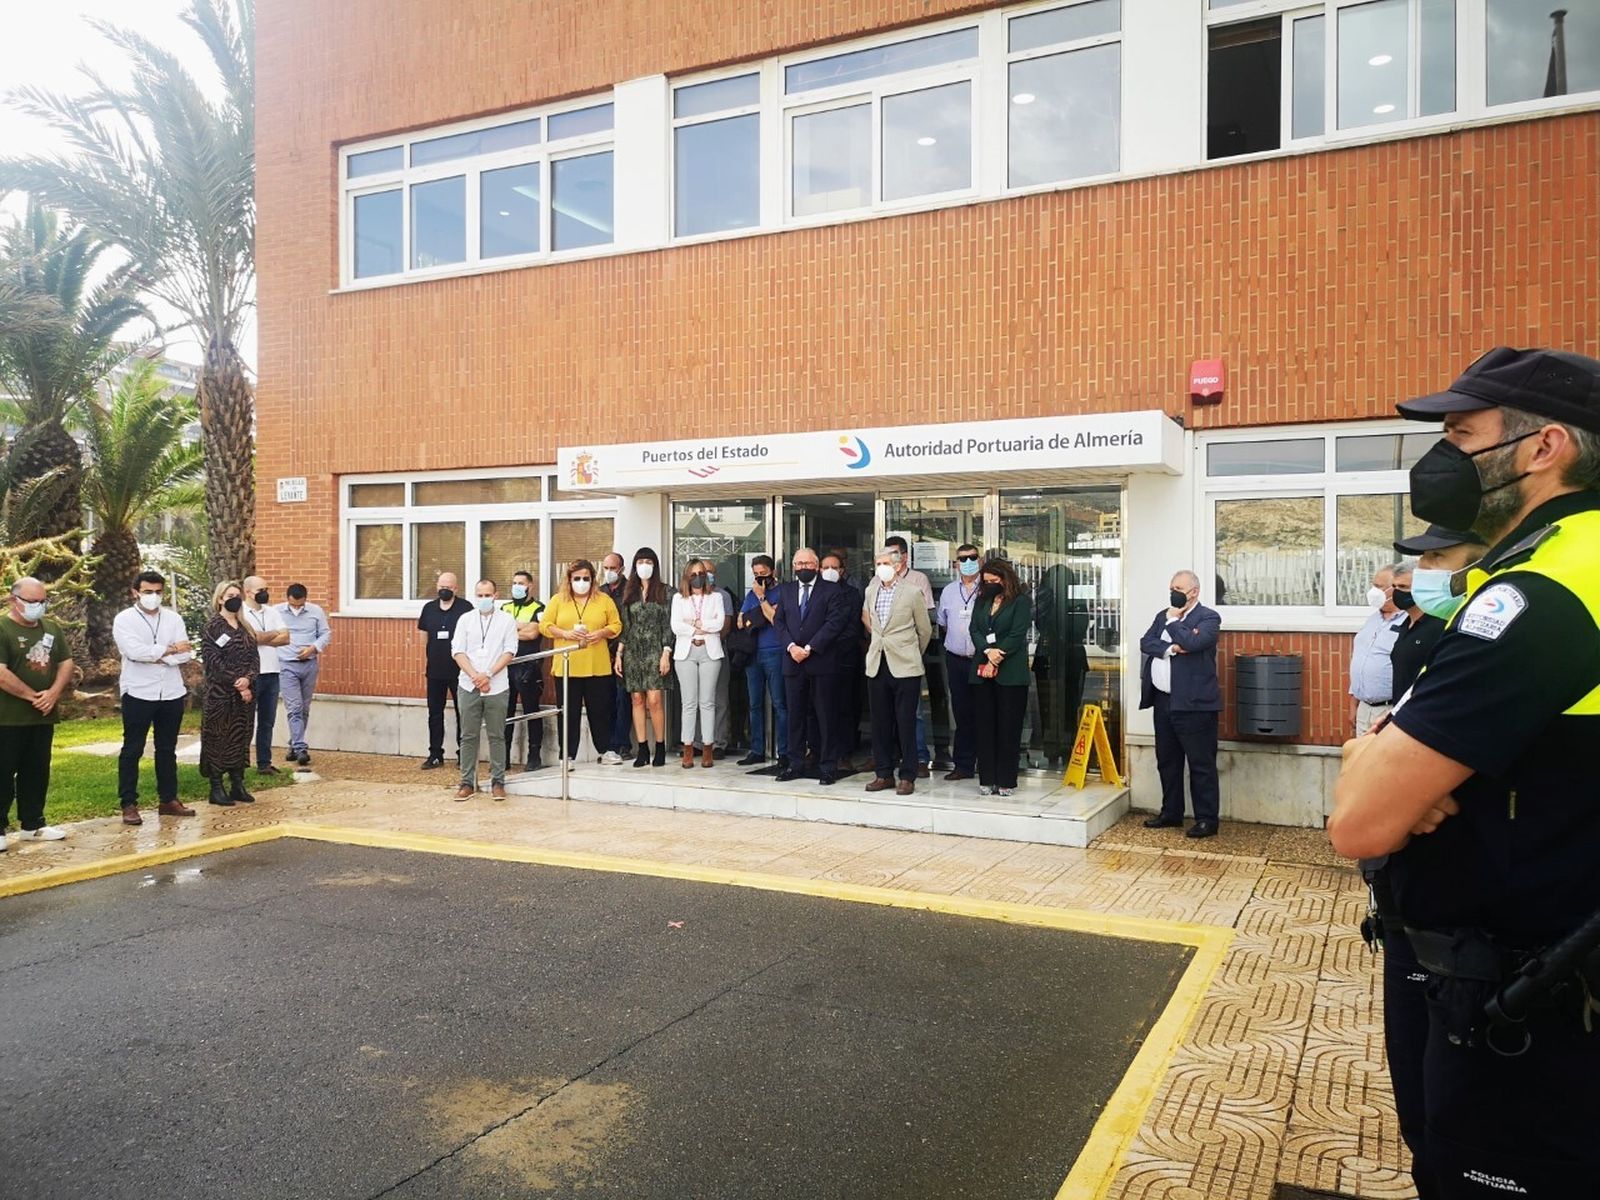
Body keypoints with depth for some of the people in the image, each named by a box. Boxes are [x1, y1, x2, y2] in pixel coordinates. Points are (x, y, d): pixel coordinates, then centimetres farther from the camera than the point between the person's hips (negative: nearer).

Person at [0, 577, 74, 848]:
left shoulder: (52, 628, 10)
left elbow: (66, 663, 8)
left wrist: (53, 693, -9)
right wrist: (33, 697, -15)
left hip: (43, 716, 6)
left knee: (37, 772, 12)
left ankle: (32, 825, 22)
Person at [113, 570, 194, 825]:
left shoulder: (173, 618, 8)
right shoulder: (124, 619, -4)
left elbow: (186, 653, -1)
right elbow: (135, 651, -19)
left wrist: (158, 657, -16)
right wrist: (170, 649, -10)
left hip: (171, 693, 4)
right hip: (138, 693, -4)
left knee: (167, 749, 12)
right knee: (132, 750, 2)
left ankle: (168, 799, 20)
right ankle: (129, 804, 8)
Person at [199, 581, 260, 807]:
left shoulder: (244, 627, 13)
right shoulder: (212, 627, -6)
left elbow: (255, 656, 7)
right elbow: (214, 662, -13)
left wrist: (248, 678, -11)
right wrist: (237, 684, -15)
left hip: (245, 692, 6)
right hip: (219, 694, -6)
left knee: (241, 738, 8)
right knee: (218, 739, 0)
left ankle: (238, 786, 15)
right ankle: (216, 789, 7)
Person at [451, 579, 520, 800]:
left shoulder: (507, 620, 3)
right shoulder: (465, 620, 8)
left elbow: (509, 652, -3)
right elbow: (458, 652, 2)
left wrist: (488, 674, -13)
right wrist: (475, 676, -11)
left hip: (497, 687, -1)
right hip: (468, 686, 2)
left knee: (497, 736, 3)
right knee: (468, 736, 5)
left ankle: (497, 782, 10)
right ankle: (467, 782, 11)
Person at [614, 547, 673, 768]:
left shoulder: (664, 592, 2)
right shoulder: (629, 593, 12)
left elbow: (668, 625, -2)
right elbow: (624, 626, 13)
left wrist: (666, 654, -9)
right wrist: (619, 654, 7)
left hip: (654, 651, -3)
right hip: (633, 652, 4)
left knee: (654, 700, -11)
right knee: (637, 700, 2)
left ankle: (660, 748, -1)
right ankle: (642, 749, 7)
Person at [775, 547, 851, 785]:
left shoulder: (832, 590, 0)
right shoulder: (785, 590, 15)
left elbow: (835, 622, -9)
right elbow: (780, 621, 10)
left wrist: (809, 648, -14)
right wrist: (791, 647, -8)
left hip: (822, 661, -4)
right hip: (793, 662, 4)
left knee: (827, 717, 0)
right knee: (795, 715, 8)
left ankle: (828, 767, 7)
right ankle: (794, 764, 16)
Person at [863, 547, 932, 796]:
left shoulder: (912, 592, -6)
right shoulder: (870, 590, 9)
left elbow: (925, 630, 4)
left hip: (904, 667, -5)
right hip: (878, 664, 5)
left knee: (906, 724, -1)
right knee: (880, 722, 8)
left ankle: (908, 777, 6)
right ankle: (883, 773, 18)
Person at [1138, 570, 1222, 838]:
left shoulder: (1208, 617, -5)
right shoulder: (1163, 615, 15)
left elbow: (1192, 642, -22)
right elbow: (1145, 643, 2)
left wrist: (1172, 621, -8)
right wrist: (1170, 648, -13)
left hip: (1193, 703, -7)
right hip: (1163, 700, 7)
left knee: (1201, 764, -2)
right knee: (1167, 761, 15)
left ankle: (1207, 819, 6)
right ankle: (1171, 812, 27)